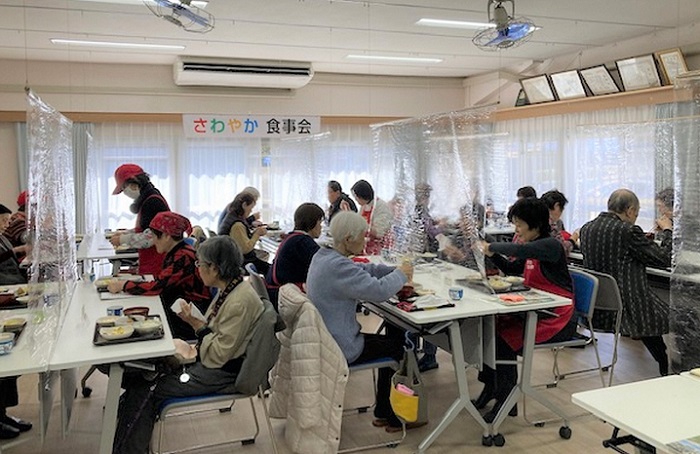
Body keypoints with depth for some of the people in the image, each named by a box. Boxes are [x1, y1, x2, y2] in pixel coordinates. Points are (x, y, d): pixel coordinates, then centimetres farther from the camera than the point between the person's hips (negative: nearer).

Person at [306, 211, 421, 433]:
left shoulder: (323, 256, 5)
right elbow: (379, 290, -28)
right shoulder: (337, 266, -28)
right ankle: (388, 415, 29)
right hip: (339, 350, -10)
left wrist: (395, 270, 2)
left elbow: (363, 269, 14)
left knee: (394, 333, 19)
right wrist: (401, 274, -9)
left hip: (324, 339, 10)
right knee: (397, 347, 10)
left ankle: (384, 412, 29)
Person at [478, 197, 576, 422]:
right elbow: (511, 268, 25)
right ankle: (490, 386, 6)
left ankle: (506, 401, -6)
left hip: (558, 319, -9)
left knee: (505, 337, -21)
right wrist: (492, 254, 8)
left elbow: (519, 250, -35)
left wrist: (490, 247, -20)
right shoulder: (533, 248, 12)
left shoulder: (551, 245, -16)